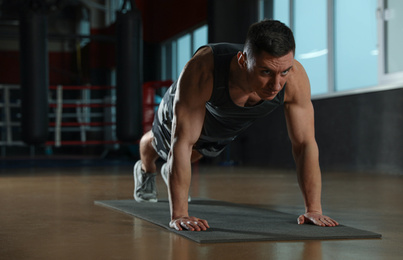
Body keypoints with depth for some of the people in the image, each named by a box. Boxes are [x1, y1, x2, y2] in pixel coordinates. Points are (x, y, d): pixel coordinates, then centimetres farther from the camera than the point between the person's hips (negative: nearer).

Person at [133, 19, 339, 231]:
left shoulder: (295, 78, -42)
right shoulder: (202, 70, -51)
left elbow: (305, 144, -33)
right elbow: (183, 142, -48)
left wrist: (313, 209, -37)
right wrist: (179, 215, -51)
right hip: (181, 113, -3)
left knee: (195, 155, 34)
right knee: (157, 144, 31)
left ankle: (170, 171, 68)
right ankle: (145, 170, 66)